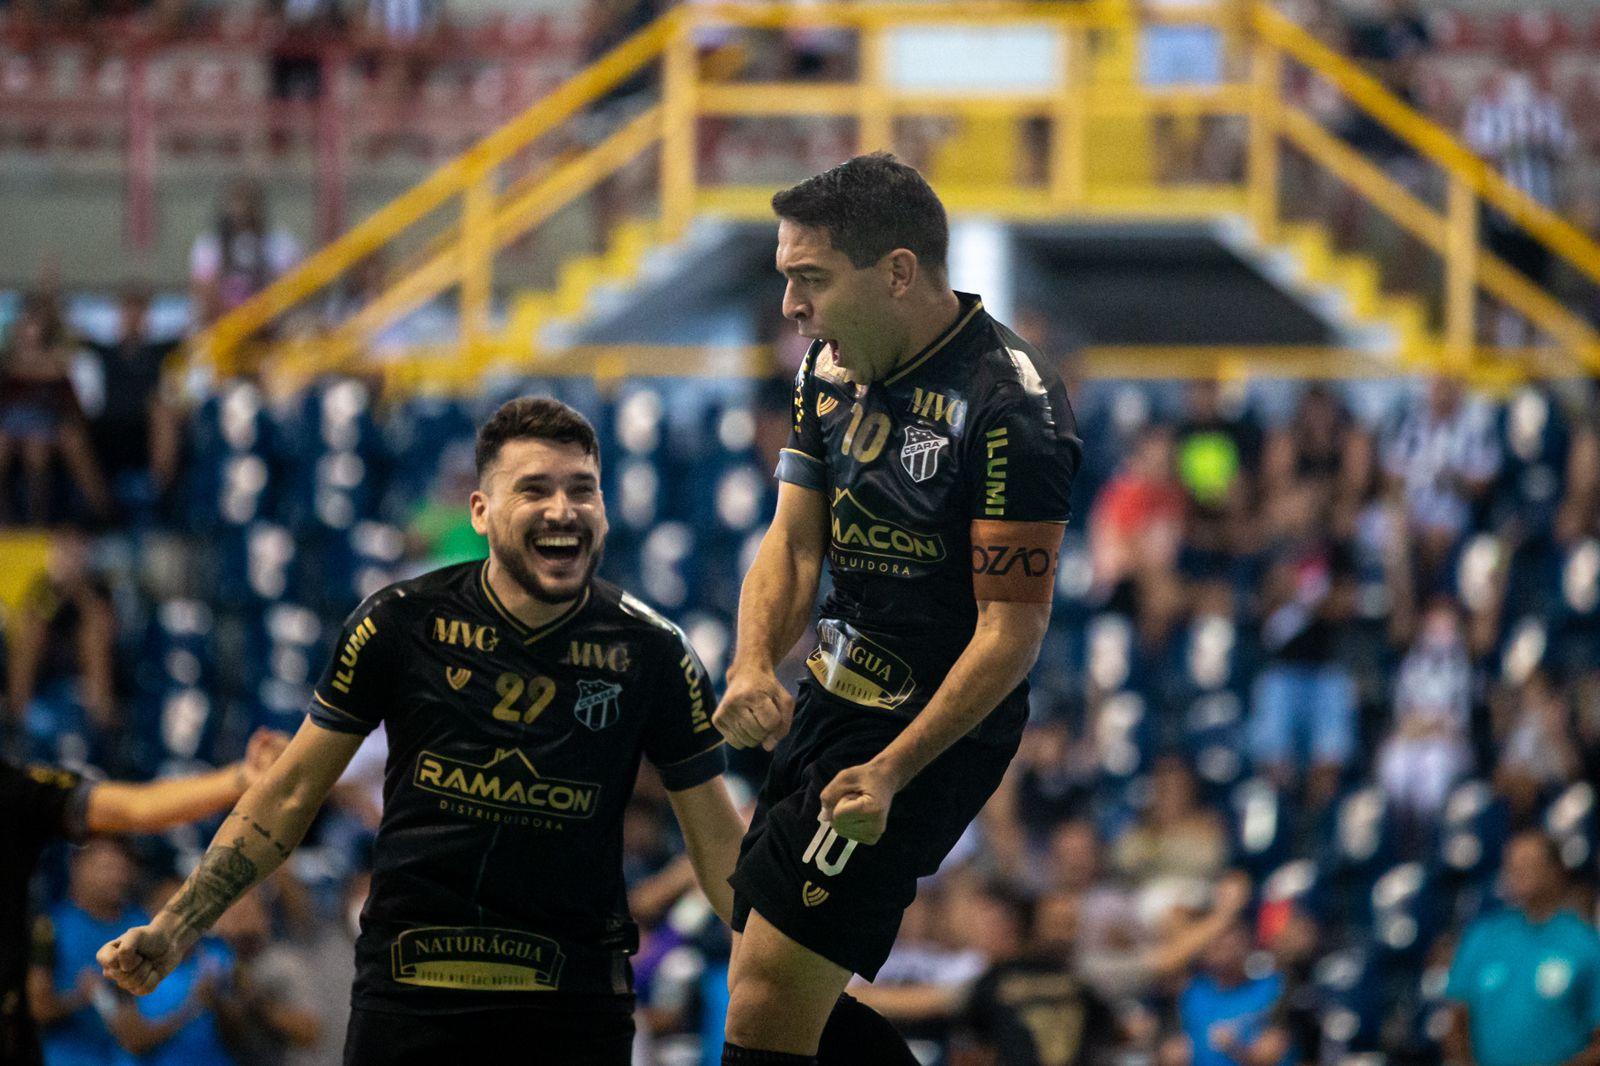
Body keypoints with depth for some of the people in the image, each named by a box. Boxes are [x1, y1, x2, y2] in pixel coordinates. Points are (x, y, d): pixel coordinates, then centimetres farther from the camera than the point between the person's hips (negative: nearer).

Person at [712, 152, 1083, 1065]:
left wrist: (891, 770, -30)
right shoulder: (833, 367, 5)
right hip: (835, 699, 9)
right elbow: (794, 541, 10)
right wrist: (755, 666, -10)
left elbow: (1012, 630, -21)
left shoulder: (1012, 407, -21)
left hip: (935, 730, -9)